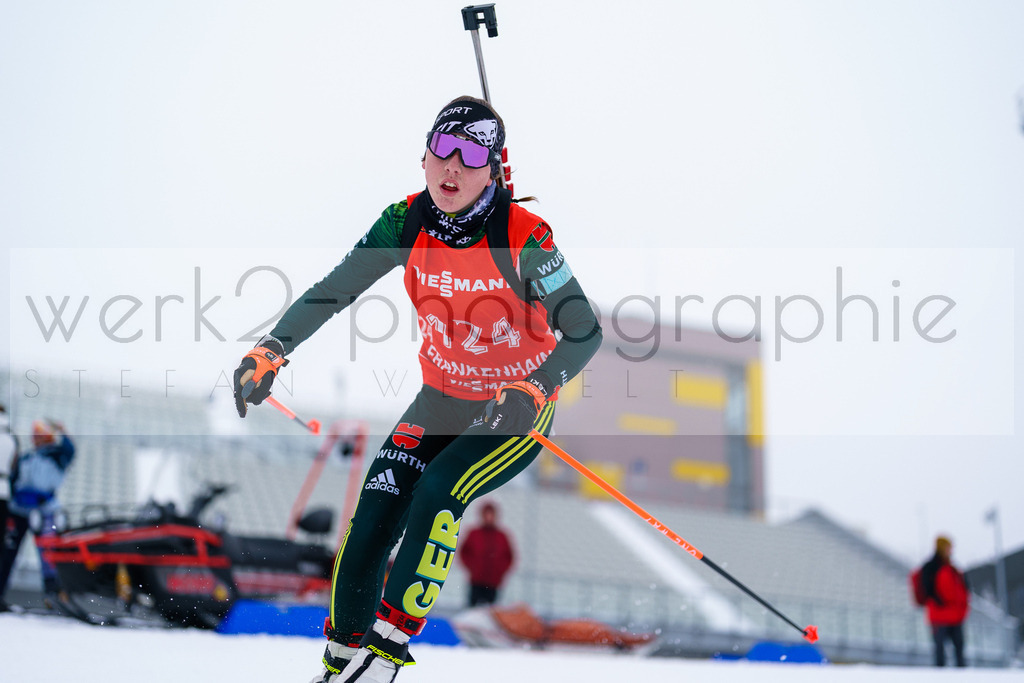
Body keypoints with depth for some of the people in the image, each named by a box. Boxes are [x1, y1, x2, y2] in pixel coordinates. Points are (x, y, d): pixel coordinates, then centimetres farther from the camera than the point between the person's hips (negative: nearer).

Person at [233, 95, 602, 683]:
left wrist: (533, 392, -37)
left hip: (517, 409, -4)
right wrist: (272, 349, -21)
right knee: (377, 507, -12)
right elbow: (333, 290, -7)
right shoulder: (408, 222, -11)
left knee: (437, 494, -27)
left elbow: (585, 331, -21)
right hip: (442, 399, 4)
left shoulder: (524, 238, -24)